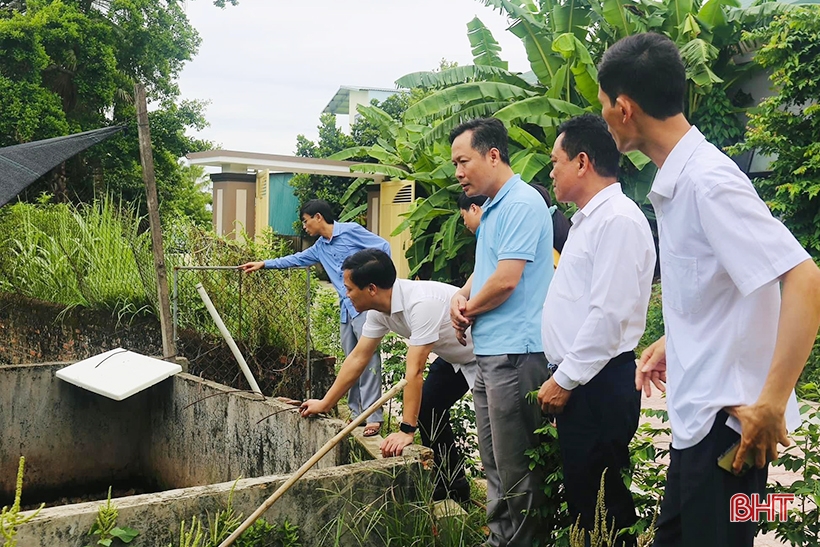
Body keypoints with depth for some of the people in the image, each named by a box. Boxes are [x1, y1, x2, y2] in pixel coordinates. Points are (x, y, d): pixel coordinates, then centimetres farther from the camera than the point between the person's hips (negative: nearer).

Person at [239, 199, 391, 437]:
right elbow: (297, 259, 32)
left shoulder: (350, 231, -5)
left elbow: (382, 246, -6)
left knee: (368, 358, -12)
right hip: (346, 307, 8)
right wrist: (263, 264, 35)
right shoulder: (320, 247, 19)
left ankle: (373, 417, -14)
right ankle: (357, 412, 14)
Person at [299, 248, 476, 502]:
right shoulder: (379, 309, -9)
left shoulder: (420, 303, -38)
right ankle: (449, 484, 21)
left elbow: (414, 371, -38)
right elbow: (358, 358, 0)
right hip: (454, 356, 9)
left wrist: (407, 430, -36)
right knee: (426, 407, 9)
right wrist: (325, 403, 5)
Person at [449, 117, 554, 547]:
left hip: (515, 354, -10)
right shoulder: (493, 207, 17)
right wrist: (460, 298, 5)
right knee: (495, 463, 16)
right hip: (490, 352, 10)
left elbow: (506, 279, -20)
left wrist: (468, 313, -3)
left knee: (515, 470, -3)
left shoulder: (521, 204, -14)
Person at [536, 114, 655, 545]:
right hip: (576, 381, 10)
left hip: (598, 385, -10)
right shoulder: (588, 219, 17)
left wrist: (565, 380, -16)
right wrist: (561, 377, 15)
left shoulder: (618, 221, -14)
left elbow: (608, 315, -21)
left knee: (601, 505, -3)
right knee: (578, 494, 14)